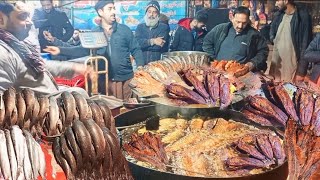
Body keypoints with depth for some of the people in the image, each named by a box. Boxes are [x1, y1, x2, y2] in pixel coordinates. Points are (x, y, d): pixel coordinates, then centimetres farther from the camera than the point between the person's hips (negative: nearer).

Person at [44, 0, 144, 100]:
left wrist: (140, 67, -12)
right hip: (105, 80, 2)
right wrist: (60, 50, -6)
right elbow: (84, 50, 3)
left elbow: (135, 50, 2)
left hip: (126, 79, -1)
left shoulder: (124, 29, 2)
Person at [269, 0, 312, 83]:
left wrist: (301, 71, -15)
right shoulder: (279, 15, 7)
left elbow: (306, 44, -13)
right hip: (276, 63, 6)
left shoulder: (303, 16, -11)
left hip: (292, 65, -6)